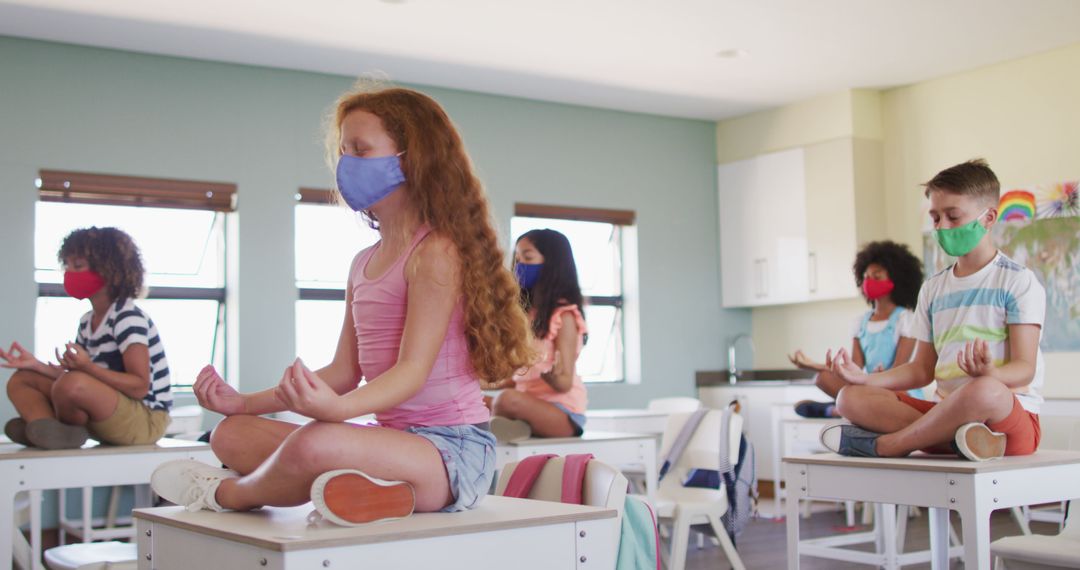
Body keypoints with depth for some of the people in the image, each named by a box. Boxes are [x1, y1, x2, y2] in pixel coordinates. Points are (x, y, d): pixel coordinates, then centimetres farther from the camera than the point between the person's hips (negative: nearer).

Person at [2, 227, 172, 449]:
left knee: (73, 384, -36)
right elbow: (77, 375, 10)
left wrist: (87, 367, -30)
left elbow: (140, 387, -22)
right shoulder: (87, 322, 12)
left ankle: (56, 429, -4)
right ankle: (46, 428, -23)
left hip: (145, 420, -9)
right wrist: (37, 365, 0)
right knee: (21, 379, 9)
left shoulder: (129, 319, -16)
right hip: (110, 420, 9)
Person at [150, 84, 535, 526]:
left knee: (315, 443, -34)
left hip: (452, 447, -9)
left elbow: (413, 370, -20)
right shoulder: (363, 264, 16)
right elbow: (345, 371, 16)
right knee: (232, 433, 8)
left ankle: (228, 494, 0)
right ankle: (364, 488, -15)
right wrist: (244, 402, 10)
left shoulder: (436, 251, -12)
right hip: (394, 439, 9)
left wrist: (337, 407, -39)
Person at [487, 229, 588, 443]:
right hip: (530, 404, 7)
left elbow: (564, 383, -13)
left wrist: (545, 372, -34)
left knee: (508, 399, -33)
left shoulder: (564, 315, -9)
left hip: (563, 413, -7)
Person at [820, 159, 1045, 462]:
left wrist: (989, 373, -33)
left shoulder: (1018, 281, 0)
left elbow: (1025, 368, -9)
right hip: (947, 410, 5)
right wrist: (864, 377, 0)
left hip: (1014, 415, -5)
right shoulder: (933, 288, 18)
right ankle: (957, 434, -30)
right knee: (851, 397, -13)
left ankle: (882, 444, -23)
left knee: (985, 391, -42)